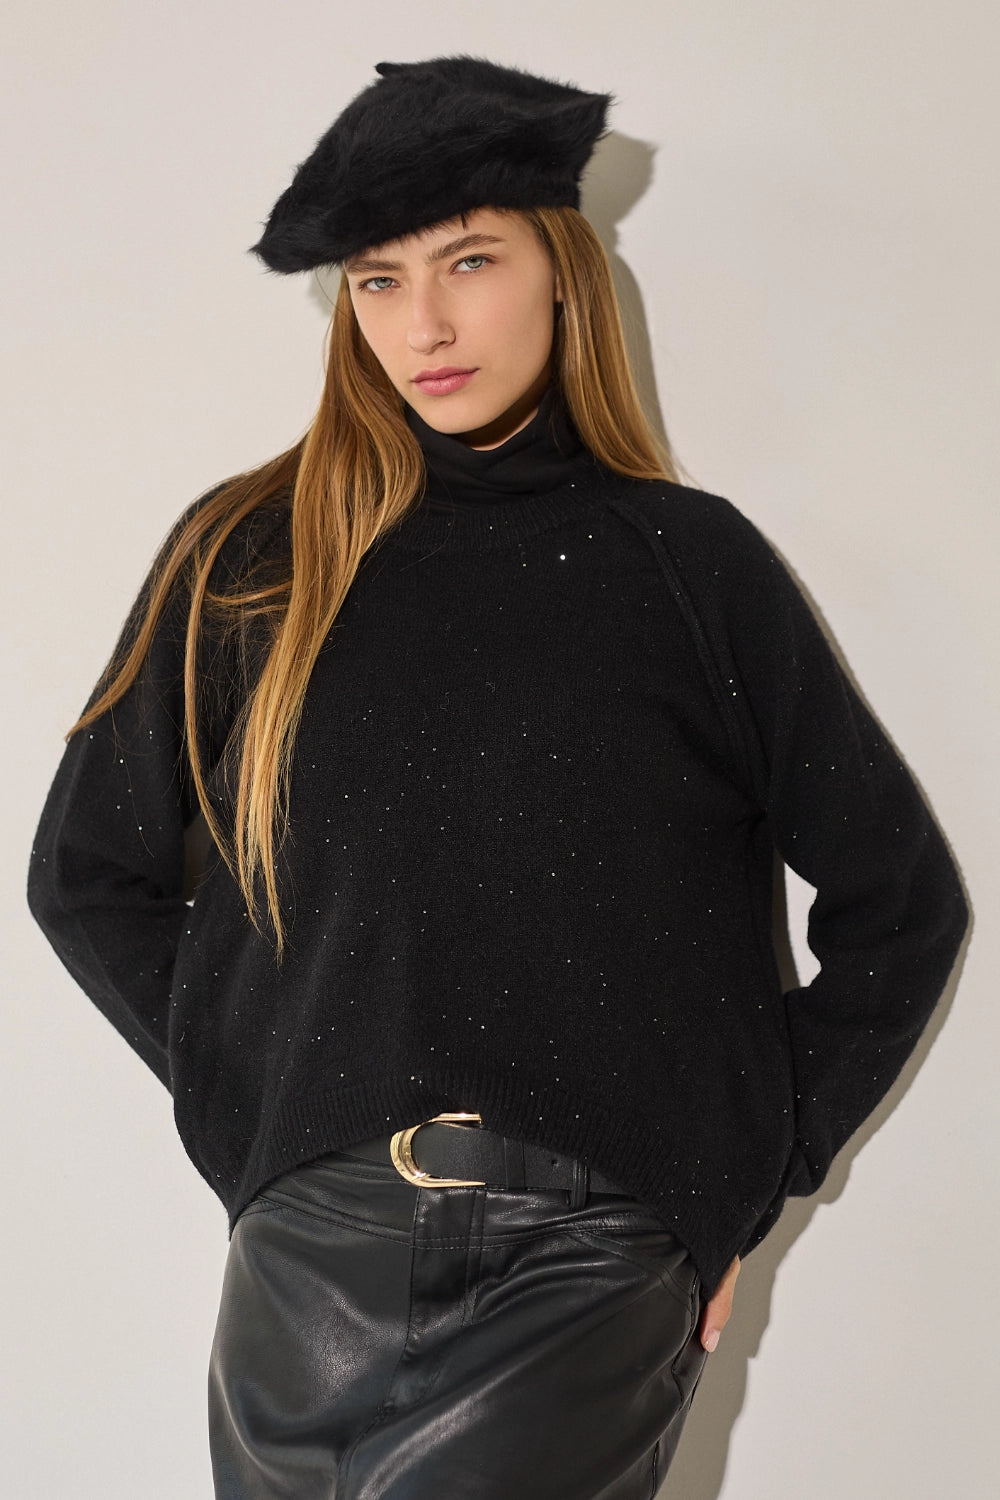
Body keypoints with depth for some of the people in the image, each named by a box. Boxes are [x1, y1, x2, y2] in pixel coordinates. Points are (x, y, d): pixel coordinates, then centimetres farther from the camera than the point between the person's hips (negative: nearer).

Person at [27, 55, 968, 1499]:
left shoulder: (688, 562, 1)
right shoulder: (247, 557, 4)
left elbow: (900, 896, 6)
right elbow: (87, 875, 11)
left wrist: (749, 1177, 4)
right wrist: (258, 1116, 4)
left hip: (596, 1262, -2)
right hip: (311, 1254, 2)